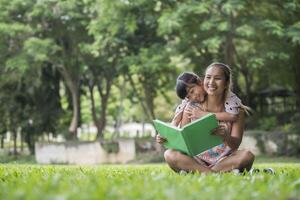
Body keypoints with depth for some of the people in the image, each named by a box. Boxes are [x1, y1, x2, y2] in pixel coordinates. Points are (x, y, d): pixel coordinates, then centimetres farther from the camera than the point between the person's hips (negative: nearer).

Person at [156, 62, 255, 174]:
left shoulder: (236, 110, 0)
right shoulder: (192, 108, 3)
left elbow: (235, 145, -9)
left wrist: (225, 136, -33)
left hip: (225, 160, 0)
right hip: (197, 160, 1)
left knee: (247, 155, -31)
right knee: (169, 154, -26)